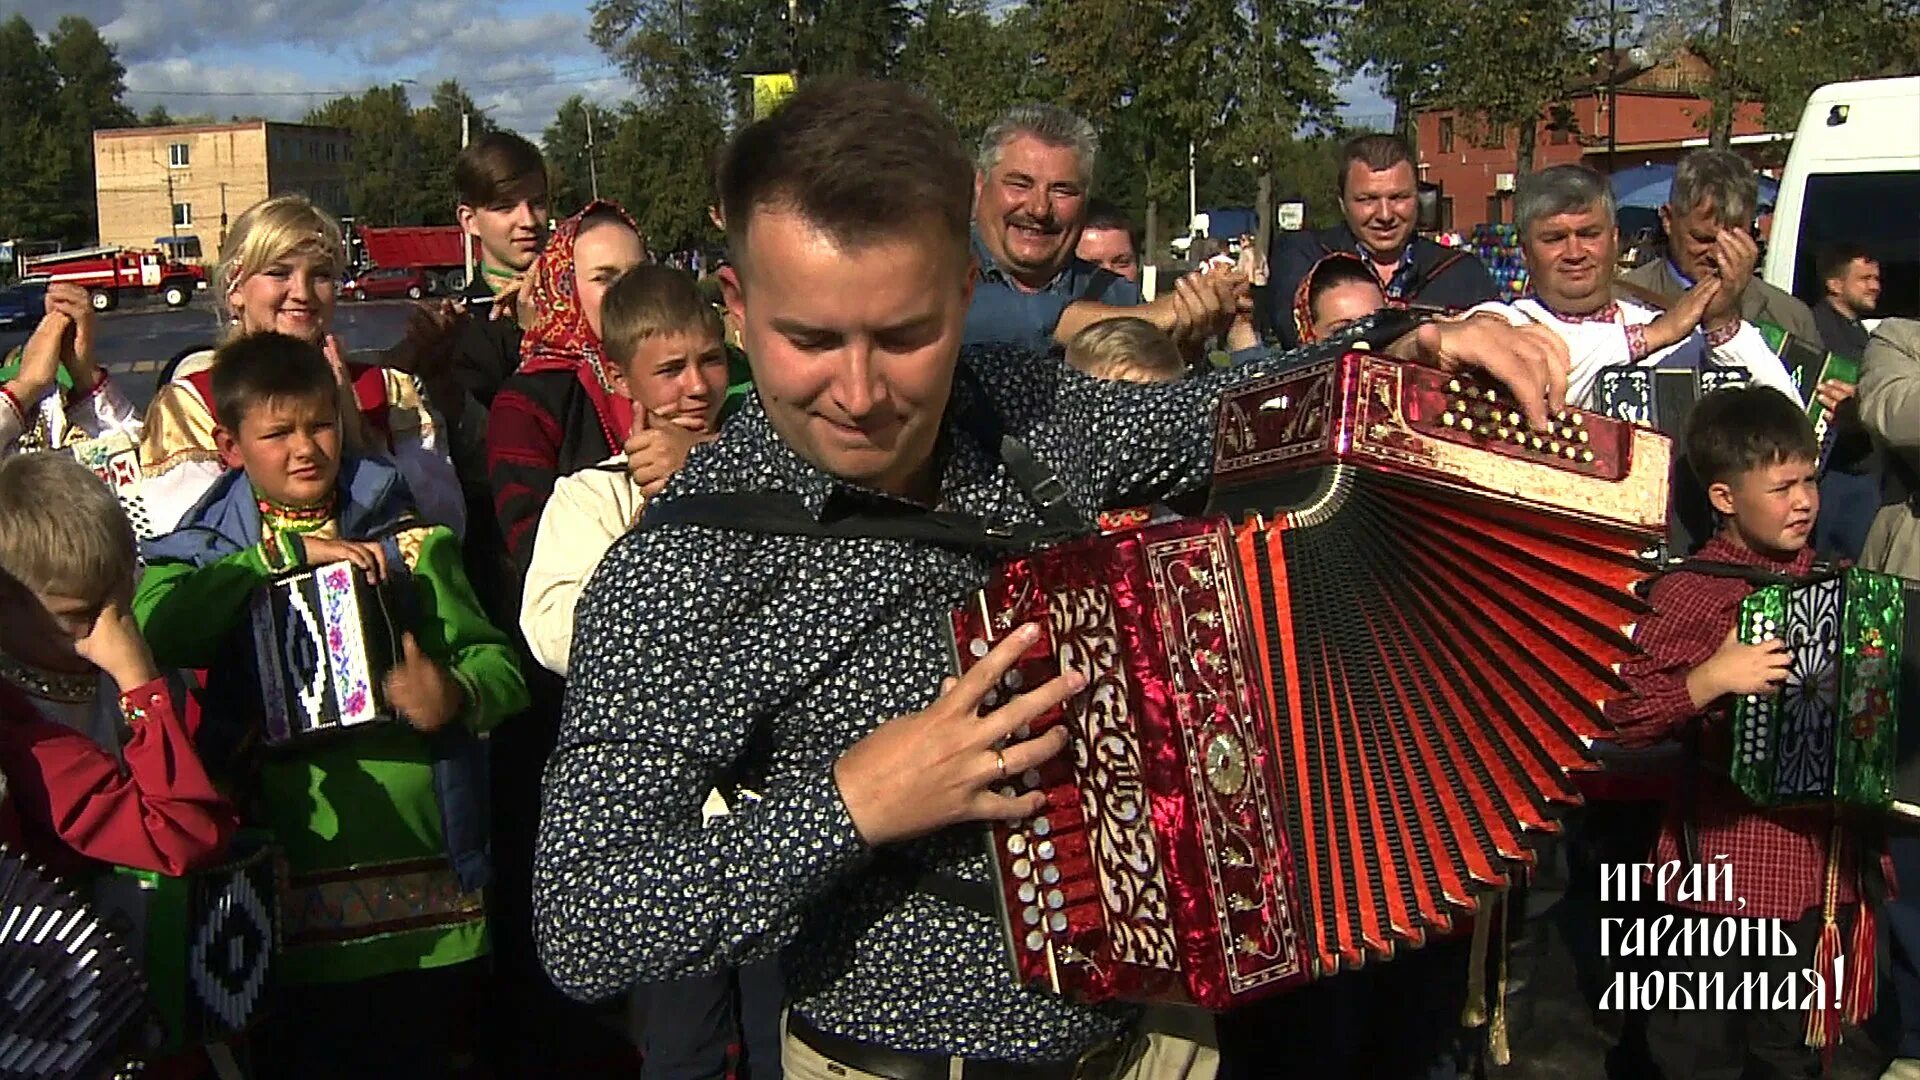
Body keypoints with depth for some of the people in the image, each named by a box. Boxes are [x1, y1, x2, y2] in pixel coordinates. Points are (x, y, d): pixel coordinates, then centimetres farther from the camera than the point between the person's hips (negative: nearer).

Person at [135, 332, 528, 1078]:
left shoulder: (408, 540, 8)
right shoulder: (209, 554, 6)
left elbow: (501, 664, 4)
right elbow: (152, 627, -16)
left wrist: (455, 696, -17)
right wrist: (286, 553, -15)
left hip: (424, 885, 1)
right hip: (293, 893, -1)